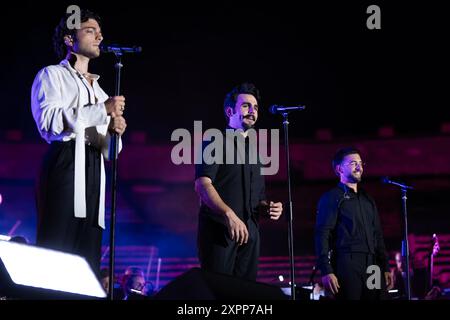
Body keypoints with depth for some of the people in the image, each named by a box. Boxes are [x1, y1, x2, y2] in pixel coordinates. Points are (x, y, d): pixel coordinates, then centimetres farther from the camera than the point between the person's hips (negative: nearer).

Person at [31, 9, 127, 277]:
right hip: (65, 163, -7)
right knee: (56, 251, -15)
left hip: (94, 171, 7)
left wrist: (115, 131, 4)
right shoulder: (53, 75, 10)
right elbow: (48, 121, -10)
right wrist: (103, 110, -10)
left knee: (88, 255, -2)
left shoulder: (99, 90, 30)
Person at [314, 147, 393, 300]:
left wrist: (386, 268, 14)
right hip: (347, 264, -6)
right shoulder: (331, 198, 2)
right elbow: (322, 235, -7)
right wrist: (326, 271, -17)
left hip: (372, 265, 6)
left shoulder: (367, 200, 23)